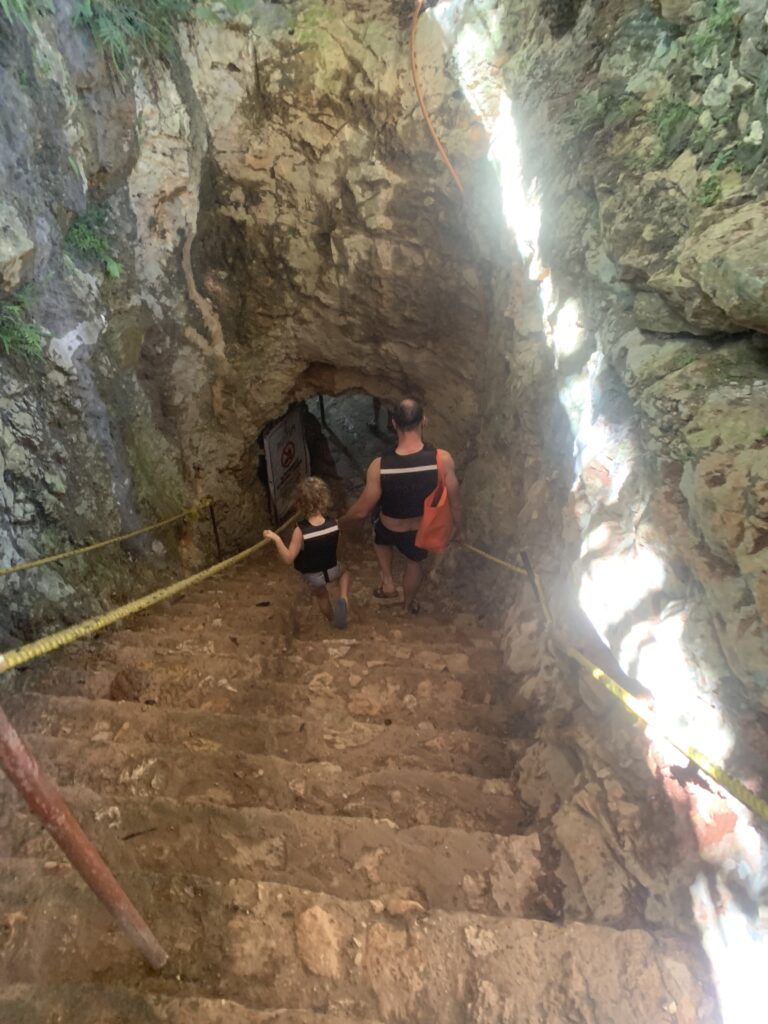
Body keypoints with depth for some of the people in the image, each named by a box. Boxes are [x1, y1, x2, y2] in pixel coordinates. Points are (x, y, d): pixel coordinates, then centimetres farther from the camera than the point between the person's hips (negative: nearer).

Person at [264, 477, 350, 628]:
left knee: (320, 593, 31)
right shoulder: (334, 523, -21)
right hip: (331, 570, 1)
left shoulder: (300, 531, -30)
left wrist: (276, 539, -29)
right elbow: (336, 547, -3)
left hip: (312, 576, -1)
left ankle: (333, 619, 54)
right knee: (343, 571, 35)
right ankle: (343, 599, 10)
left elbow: (289, 559, -25)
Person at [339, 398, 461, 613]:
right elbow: (454, 501, -15)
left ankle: (387, 581, 35)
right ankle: (408, 603, 59)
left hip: (390, 530, -1)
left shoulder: (380, 466, -32)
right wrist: (457, 524, 8)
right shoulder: (443, 459, -30)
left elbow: (361, 510, -19)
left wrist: (341, 523, 3)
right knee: (414, 563, 34)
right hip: (422, 530, 1)